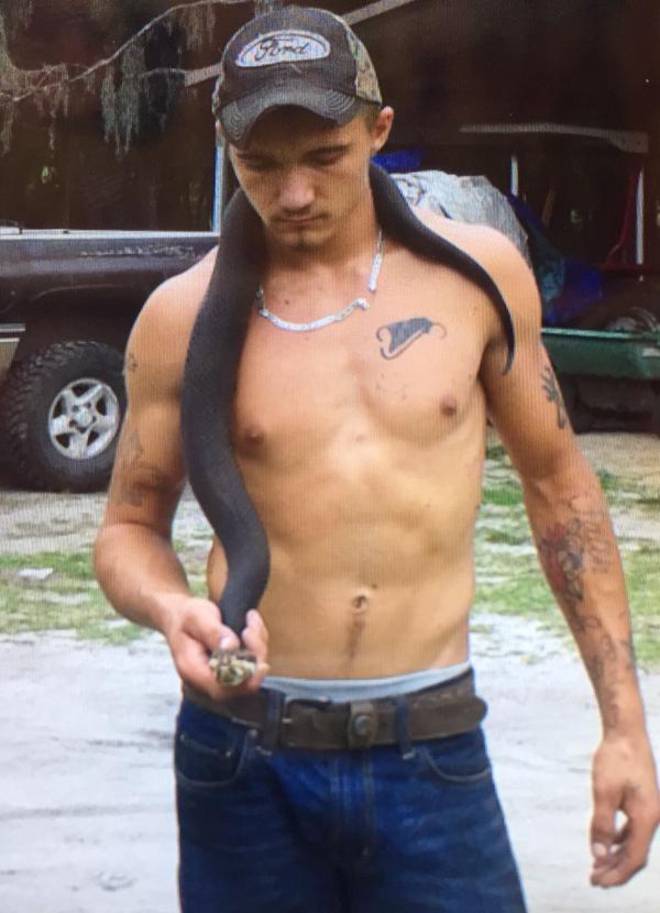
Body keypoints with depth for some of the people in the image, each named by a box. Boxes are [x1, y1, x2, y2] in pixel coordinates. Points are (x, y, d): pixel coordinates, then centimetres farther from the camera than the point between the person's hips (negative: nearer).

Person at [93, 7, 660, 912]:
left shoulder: (476, 271, 0)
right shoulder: (184, 316, -2)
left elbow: (558, 481, 9)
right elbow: (131, 526, 8)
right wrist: (172, 610, -16)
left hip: (433, 754, 0)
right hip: (246, 761, 0)